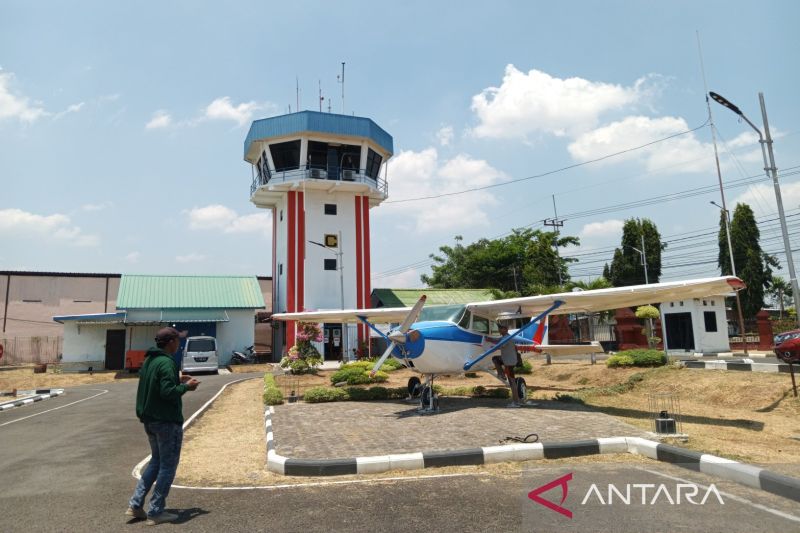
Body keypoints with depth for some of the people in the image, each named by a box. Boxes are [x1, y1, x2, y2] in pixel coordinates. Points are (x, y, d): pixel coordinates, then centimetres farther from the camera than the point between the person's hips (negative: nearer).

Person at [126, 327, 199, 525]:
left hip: (149, 420, 9)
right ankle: (156, 512, 11)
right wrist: (186, 387, -11)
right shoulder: (166, 363, -21)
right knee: (168, 465, 4)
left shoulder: (149, 360, 9)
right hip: (167, 421, -9)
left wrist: (177, 380, 13)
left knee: (156, 461, 22)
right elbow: (168, 392, -26)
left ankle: (135, 504, 21)